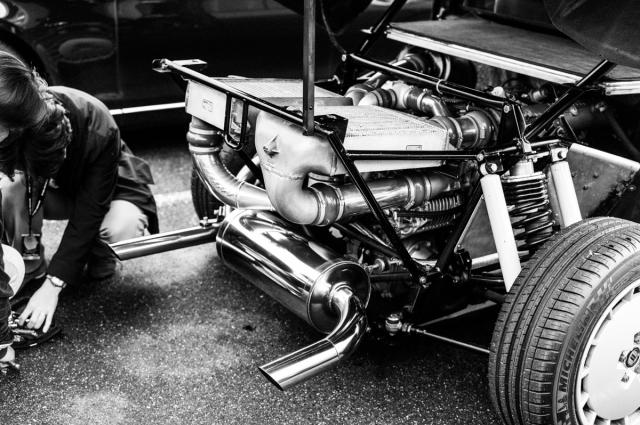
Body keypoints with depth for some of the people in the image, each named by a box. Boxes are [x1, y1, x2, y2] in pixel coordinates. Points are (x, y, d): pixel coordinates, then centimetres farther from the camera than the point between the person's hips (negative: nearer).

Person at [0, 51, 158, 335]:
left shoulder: (96, 127, -38)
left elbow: (88, 212, -33)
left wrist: (54, 285, -35)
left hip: (109, 187, -3)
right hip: (56, 188, 3)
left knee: (120, 230, -37)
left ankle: (98, 259, -1)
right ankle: (29, 270, -7)